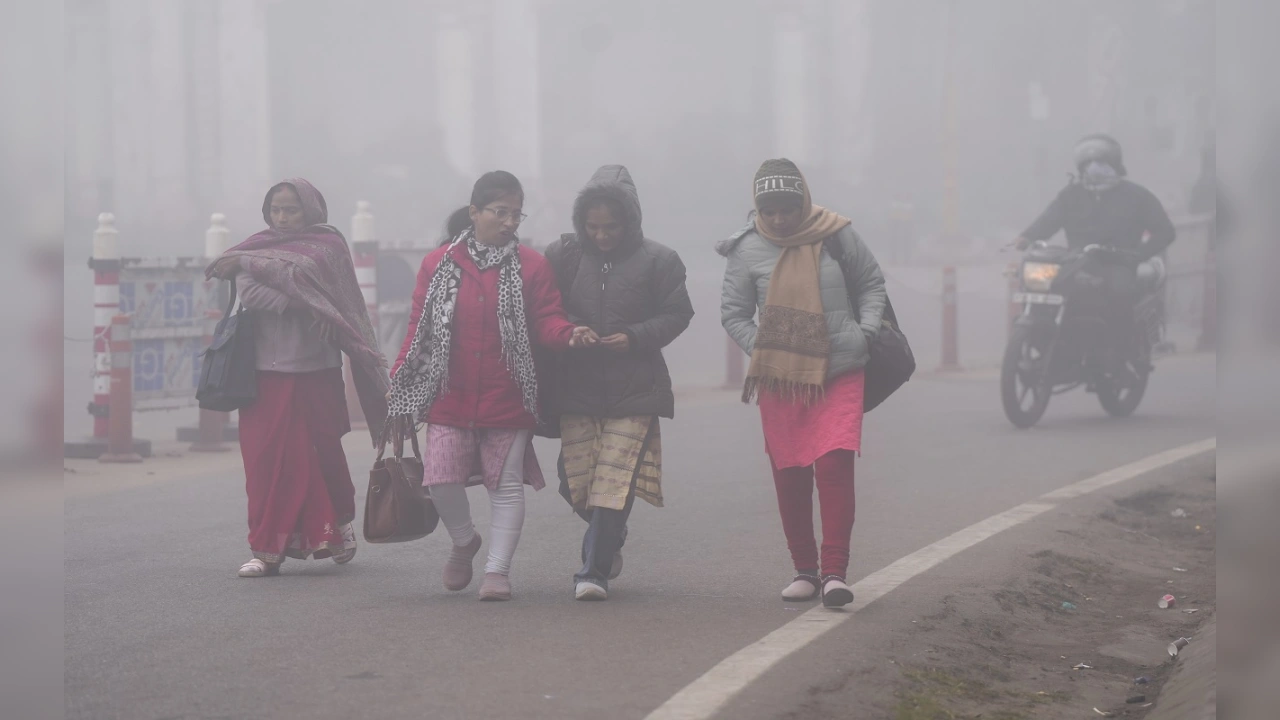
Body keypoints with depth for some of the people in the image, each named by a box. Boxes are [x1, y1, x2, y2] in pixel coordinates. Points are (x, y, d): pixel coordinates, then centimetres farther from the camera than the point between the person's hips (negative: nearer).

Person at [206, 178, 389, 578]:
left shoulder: (327, 245, 4)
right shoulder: (258, 247, 11)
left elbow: (300, 272, -16)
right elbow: (250, 294, -7)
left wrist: (247, 263, -12)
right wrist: (300, 304, -19)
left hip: (317, 369, -2)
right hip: (268, 371, 2)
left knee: (324, 452, 3)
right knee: (268, 458, -3)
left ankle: (339, 525, 27)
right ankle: (268, 549, 0)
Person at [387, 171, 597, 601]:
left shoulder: (531, 267, 2)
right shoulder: (438, 264, 5)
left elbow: (545, 322, -2)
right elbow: (418, 328, 9)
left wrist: (569, 335, -24)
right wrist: (398, 380, 3)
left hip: (507, 401, 0)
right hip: (449, 400, 1)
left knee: (506, 484, 1)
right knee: (442, 478, -7)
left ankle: (498, 569, 11)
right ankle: (464, 541, 21)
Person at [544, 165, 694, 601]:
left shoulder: (657, 261, 0)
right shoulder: (564, 255, 4)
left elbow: (678, 314, 4)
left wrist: (635, 337, -11)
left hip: (634, 389, -2)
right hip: (577, 386, 2)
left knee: (614, 483, -10)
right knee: (577, 483, 3)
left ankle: (595, 571, -6)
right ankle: (608, 543, 32)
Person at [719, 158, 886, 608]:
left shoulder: (836, 236, -1)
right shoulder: (749, 249, -1)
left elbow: (871, 284, 14)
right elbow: (733, 313, 6)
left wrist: (867, 331, 1)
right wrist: (762, 354, -5)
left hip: (841, 373, -1)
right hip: (779, 380, 1)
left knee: (835, 465, -14)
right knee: (790, 476, 5)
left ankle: (834, 571, -13)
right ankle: (805, 570, 18)